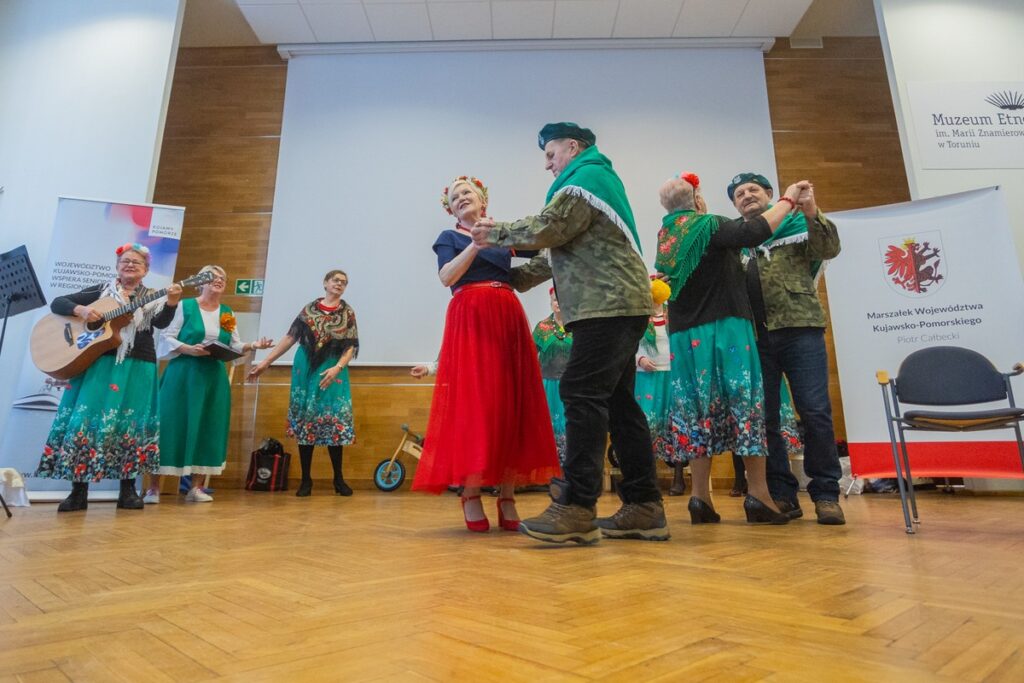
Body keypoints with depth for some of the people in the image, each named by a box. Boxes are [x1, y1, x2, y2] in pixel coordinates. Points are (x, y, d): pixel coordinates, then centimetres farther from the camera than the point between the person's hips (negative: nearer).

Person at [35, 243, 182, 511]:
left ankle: (128, 490, 8)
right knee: (84, 420, -5)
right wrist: (80, 310, -13)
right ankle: (78, 491, 5)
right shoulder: (101, 291, 10)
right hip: (96, 363, 1)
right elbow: (57, 303, 8)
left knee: (132, 424, -1)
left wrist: (171, 303, -31)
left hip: (138, 368, 0)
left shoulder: (151, 297, 8)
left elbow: (161, 322, -11)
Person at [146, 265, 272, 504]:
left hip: (214, 378, 4)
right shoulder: (185, 306, 0)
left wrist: (252, 346, -7)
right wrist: (189, 349, -18)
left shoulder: (228, 314, 12)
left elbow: (235, 346, 11)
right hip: (182, 375, -4)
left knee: (207, 428, 3)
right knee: (171, 426, -3)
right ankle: (153, 487, 8)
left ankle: (195, 486, 11)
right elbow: (166, 338, -3)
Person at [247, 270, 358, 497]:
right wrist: (265, 362, 3)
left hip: (332, 371, -1)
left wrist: (337, 368, -18)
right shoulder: (309, 308, 6)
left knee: (335, 420, -4)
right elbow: (290, 337, 6)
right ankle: (306, 479, 12)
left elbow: (351, 347, -2)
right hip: (305, 369, 1)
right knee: (304, 421, 2)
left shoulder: (347, 312, 4)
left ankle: (338, 479, 8)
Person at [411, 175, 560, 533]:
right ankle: (470, 495, -4)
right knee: (472, 401, -10)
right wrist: (477, 243, -13)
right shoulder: (449, 238, 13)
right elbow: (447, 277, -5)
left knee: (512, 403, -3)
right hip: (469, 320, -3)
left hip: (509, 319, 3)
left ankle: (507, 497, 2)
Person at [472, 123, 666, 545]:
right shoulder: (601, 178, 30)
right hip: (618, 304, 10)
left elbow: (548, 228, -11)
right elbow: (571, 246, 29)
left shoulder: (586, 177, -1)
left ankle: (576, 509, -16)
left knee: (583, 395, -16)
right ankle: (644, 507, 9)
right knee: (618, 401, 6)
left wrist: (496, 233, 3)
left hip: (608, 304, -10)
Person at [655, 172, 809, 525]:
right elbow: (756, 231, -18)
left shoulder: (664, 239, 14)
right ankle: (758, 495, 0)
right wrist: (788, 199, -4)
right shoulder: (708, 226, -5)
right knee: (744, 403, -1)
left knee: (697, 410, 5)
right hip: (724, 327, -5)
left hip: (684, 335, 6)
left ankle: (700, 497, 5)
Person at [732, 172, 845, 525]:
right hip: (755, 337, 3)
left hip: (800, 329, -2)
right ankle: (782, 494, 13)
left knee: (815, 412, -6)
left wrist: (813, 213, -16)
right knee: (764, 417, 3)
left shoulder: (795, 221, 14)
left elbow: (829, 249, 0)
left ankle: (825, 493, 8)